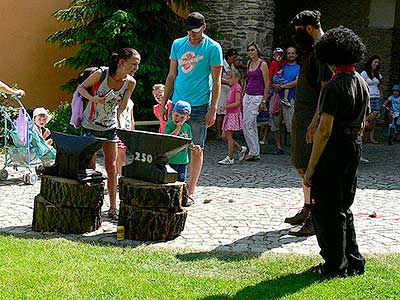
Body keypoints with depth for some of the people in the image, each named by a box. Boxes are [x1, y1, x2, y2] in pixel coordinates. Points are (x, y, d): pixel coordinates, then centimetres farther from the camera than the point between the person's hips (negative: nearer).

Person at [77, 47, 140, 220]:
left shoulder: (130, 82, -11)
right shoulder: (101, 74, -21)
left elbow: (122, 106, 2)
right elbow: (81, 87, -6)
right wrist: (93, 98, -23)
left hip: (110, 128, 3)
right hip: (90, 126, -3)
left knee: (111, 167, 1)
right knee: (90, 167, 1)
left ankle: (113, 207, 9)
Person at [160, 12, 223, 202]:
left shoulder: (213, 48, -2)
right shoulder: (177, 44, 10)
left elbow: (216, 81, -3)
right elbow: (171, 76, 15)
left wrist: (213, 109, -11)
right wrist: (164, 102, 10)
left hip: (199, 106, -4)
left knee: (196, 149, 1)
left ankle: (190, 191, 9)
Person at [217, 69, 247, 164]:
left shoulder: (237, 88, -11)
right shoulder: (232, 88, 15)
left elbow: (237, 103, -19)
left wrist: (226, 106, -18)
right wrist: (225, 106, 8)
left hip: (234, 114, -9)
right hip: (229, 114, 9)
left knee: (229, 136, -8)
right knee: (226, 136, 10)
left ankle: (230, 158, -4)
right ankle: (241, 149, 24)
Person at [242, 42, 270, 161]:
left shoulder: (262, 64, -8)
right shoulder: (249, 63, 13)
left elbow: (267, 83, -10)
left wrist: (264, 101, -14)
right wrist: (243, 94, 19)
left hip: (257, 97, -8)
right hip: (247, 96, 8)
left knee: (247, 124, -12)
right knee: (252, 125, 8)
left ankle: (253, 152, -5)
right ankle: (255, 153, 13)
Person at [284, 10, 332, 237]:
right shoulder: (313, 50, 17)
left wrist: (315, 122, -26)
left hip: (312, 118, -10)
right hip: (302, 116, 10)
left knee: (310, 169, -8)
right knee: (303, 167, 16)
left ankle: (316, 220, -4)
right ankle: (307, 211, 27)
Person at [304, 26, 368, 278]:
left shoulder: (334, 87, -19)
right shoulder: (363, 84, 8)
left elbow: (324, 131, -22)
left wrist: (310, 169, -19)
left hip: (333, 150, -8)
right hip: (354, 148, 8)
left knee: (326, 210, 4)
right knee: (343, 207, 19)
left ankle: (335, 267, 11)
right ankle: (354, 262, 26)